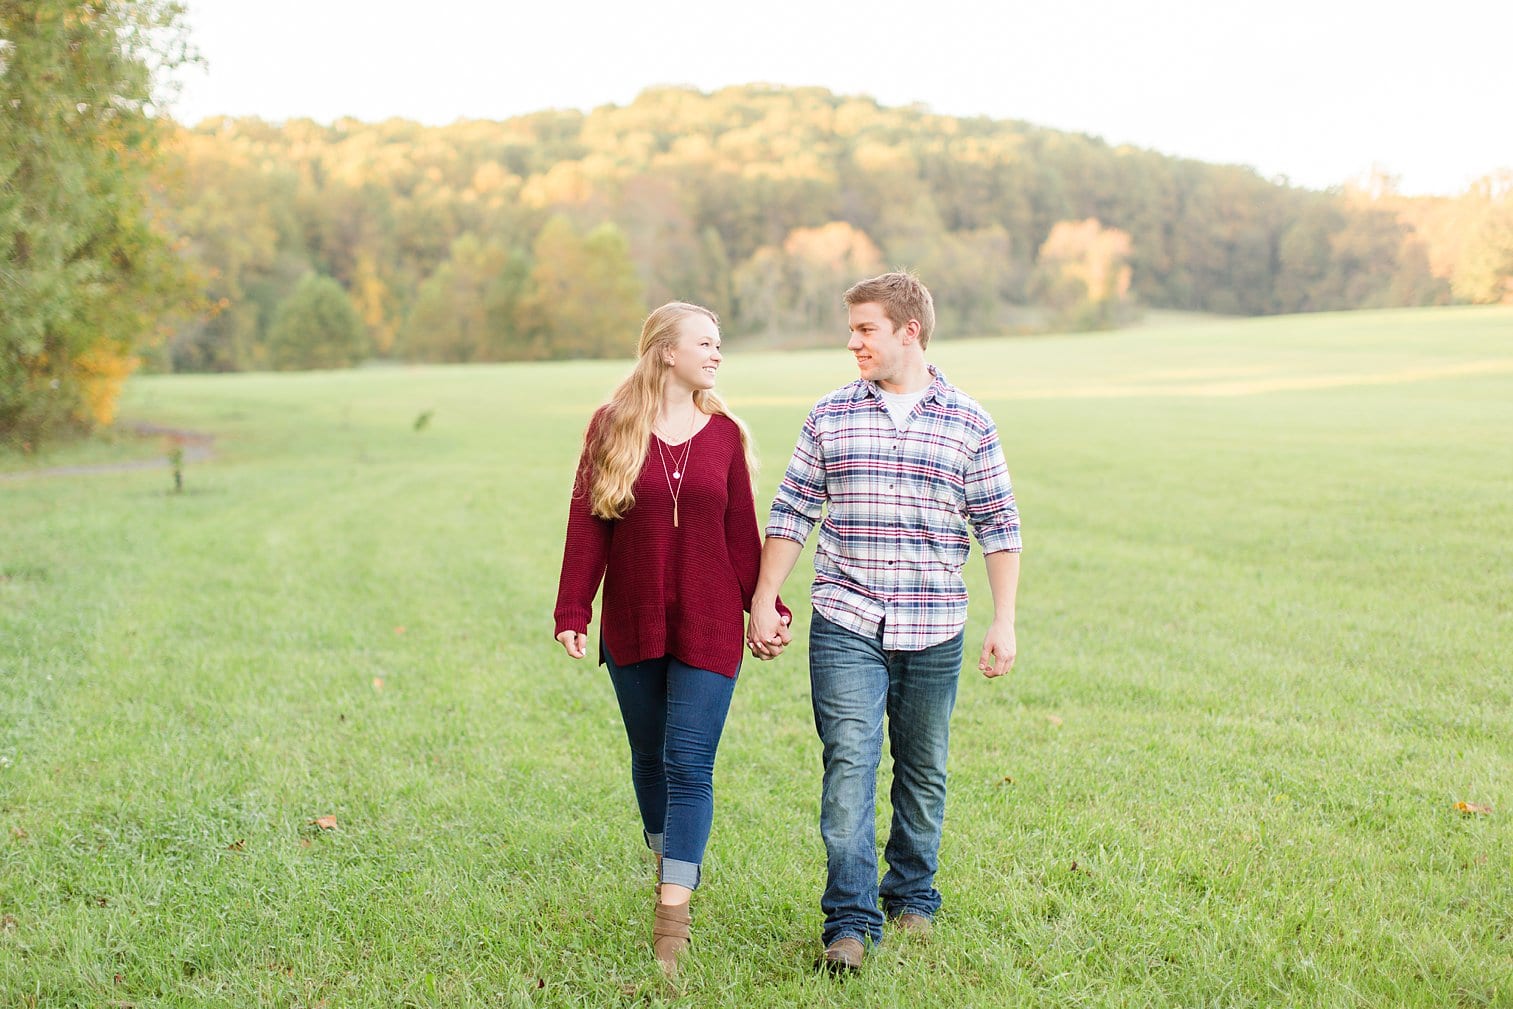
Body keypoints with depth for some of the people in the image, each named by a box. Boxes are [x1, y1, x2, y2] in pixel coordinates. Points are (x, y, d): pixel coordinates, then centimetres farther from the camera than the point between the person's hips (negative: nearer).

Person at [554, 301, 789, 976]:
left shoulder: (724, 434, 3)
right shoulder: (613, 426, -1)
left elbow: (742, 534, 7)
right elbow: (586, 524, -2)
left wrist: (767, 607, 3)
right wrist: (572, 611, -7)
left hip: (708, 628, 0)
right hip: (632, 627, 1)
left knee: (689, 764, -7)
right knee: (649, 760, 14)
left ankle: (672, 916, -8)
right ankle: (671, 864, 37)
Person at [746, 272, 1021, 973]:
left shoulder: (969, 423, 3)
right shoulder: (829, 418, 5)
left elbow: (998, 526, 5)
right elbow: (791, 514, 8)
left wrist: (1004, 620, -1)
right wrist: (763, 603, 3)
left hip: (934, 633, 1)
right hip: (845, 629, 0)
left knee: (924, 773, 11)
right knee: (849, 765, -10)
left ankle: (912, 896, 29)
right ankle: (850, 922, -8)